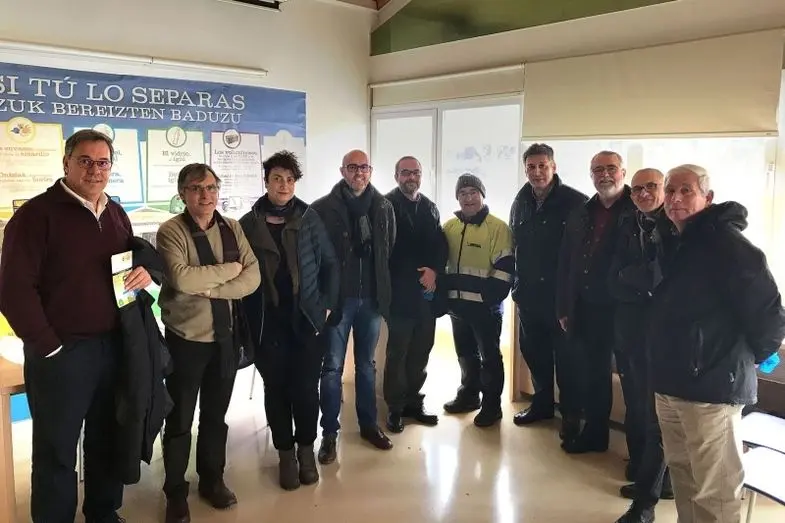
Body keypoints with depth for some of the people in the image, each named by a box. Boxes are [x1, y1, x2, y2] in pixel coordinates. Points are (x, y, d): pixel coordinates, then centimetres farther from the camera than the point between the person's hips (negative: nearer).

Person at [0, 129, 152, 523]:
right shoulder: (37, 213, -11)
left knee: (107, 440, 20)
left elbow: (136, 258, 22)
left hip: (113, 345, 7)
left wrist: (146, 269, -3)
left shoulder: (116, 213, 10)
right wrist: (48, 345, -15)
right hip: (61, 351, -6)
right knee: (56, 451, 8)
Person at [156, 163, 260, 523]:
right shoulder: (170, 232, -10)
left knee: (216, 415, 18)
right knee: (180, 420, 10)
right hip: (185, 338, -4)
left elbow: (252, 277, -6)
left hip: (226, 336, 4)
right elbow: (181, 278, -26)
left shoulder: (232, 229, 3)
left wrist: (211, 289, -19)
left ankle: (212, 479, 35)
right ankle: (176, 491, 26)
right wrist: (230, 268, -15)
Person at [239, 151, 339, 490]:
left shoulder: (309, 218, 1)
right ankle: (285, 452, 24)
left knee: (306, 387, 2)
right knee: (276, 388, 7)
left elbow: (329, 263, 5)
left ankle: (306, 448, 24)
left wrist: (327, 304, 0)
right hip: (267, 323, 0)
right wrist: (248, 318, -1)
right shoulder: (248, 224, 1)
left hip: (307, 318, 0)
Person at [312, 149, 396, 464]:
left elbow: (391, 251, 9)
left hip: (371, 298, 3)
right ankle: (329, 433, 16)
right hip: (338, 298, -3)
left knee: (367, 364, 16)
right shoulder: (324, 208, -6)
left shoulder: (383, 207, 4)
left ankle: (369, 425, 29)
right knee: (332, 367, 5)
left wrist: (386, 291, 6)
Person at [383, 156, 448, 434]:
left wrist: (434, 270, -8)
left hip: (427, 290, 6)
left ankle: (413, 402, 23)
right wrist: (417, 275, -11)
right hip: (400, 290, -5)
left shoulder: (430, 207, 14)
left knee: (421, 350, 11)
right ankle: (395, 407, 12)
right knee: (397, 351, 2)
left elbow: (441, 245, 10)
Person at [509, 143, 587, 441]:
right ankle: (542, 403, 31)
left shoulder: (574, 201, -9)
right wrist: (517, 282, 9)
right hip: (529, 292, 6)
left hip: (561, 293, -5)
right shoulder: (521, 202, 9)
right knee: (533, 350, 14)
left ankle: (571, 413, 17)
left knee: (565, 355, 3)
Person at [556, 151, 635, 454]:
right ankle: (594, 434, 31)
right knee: (593, 374, 16)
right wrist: (564, 308, 7)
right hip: (586, 310, 6)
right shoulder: (580, 215, 11)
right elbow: (565, 264, 11)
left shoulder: (639, 212, -7)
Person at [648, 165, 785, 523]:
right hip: (670, 384, 9)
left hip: (711, 387, -9)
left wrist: (748, 357, -4)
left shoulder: (725, 241, -14)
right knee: (682, 477, 20)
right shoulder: (677, 243, 14)